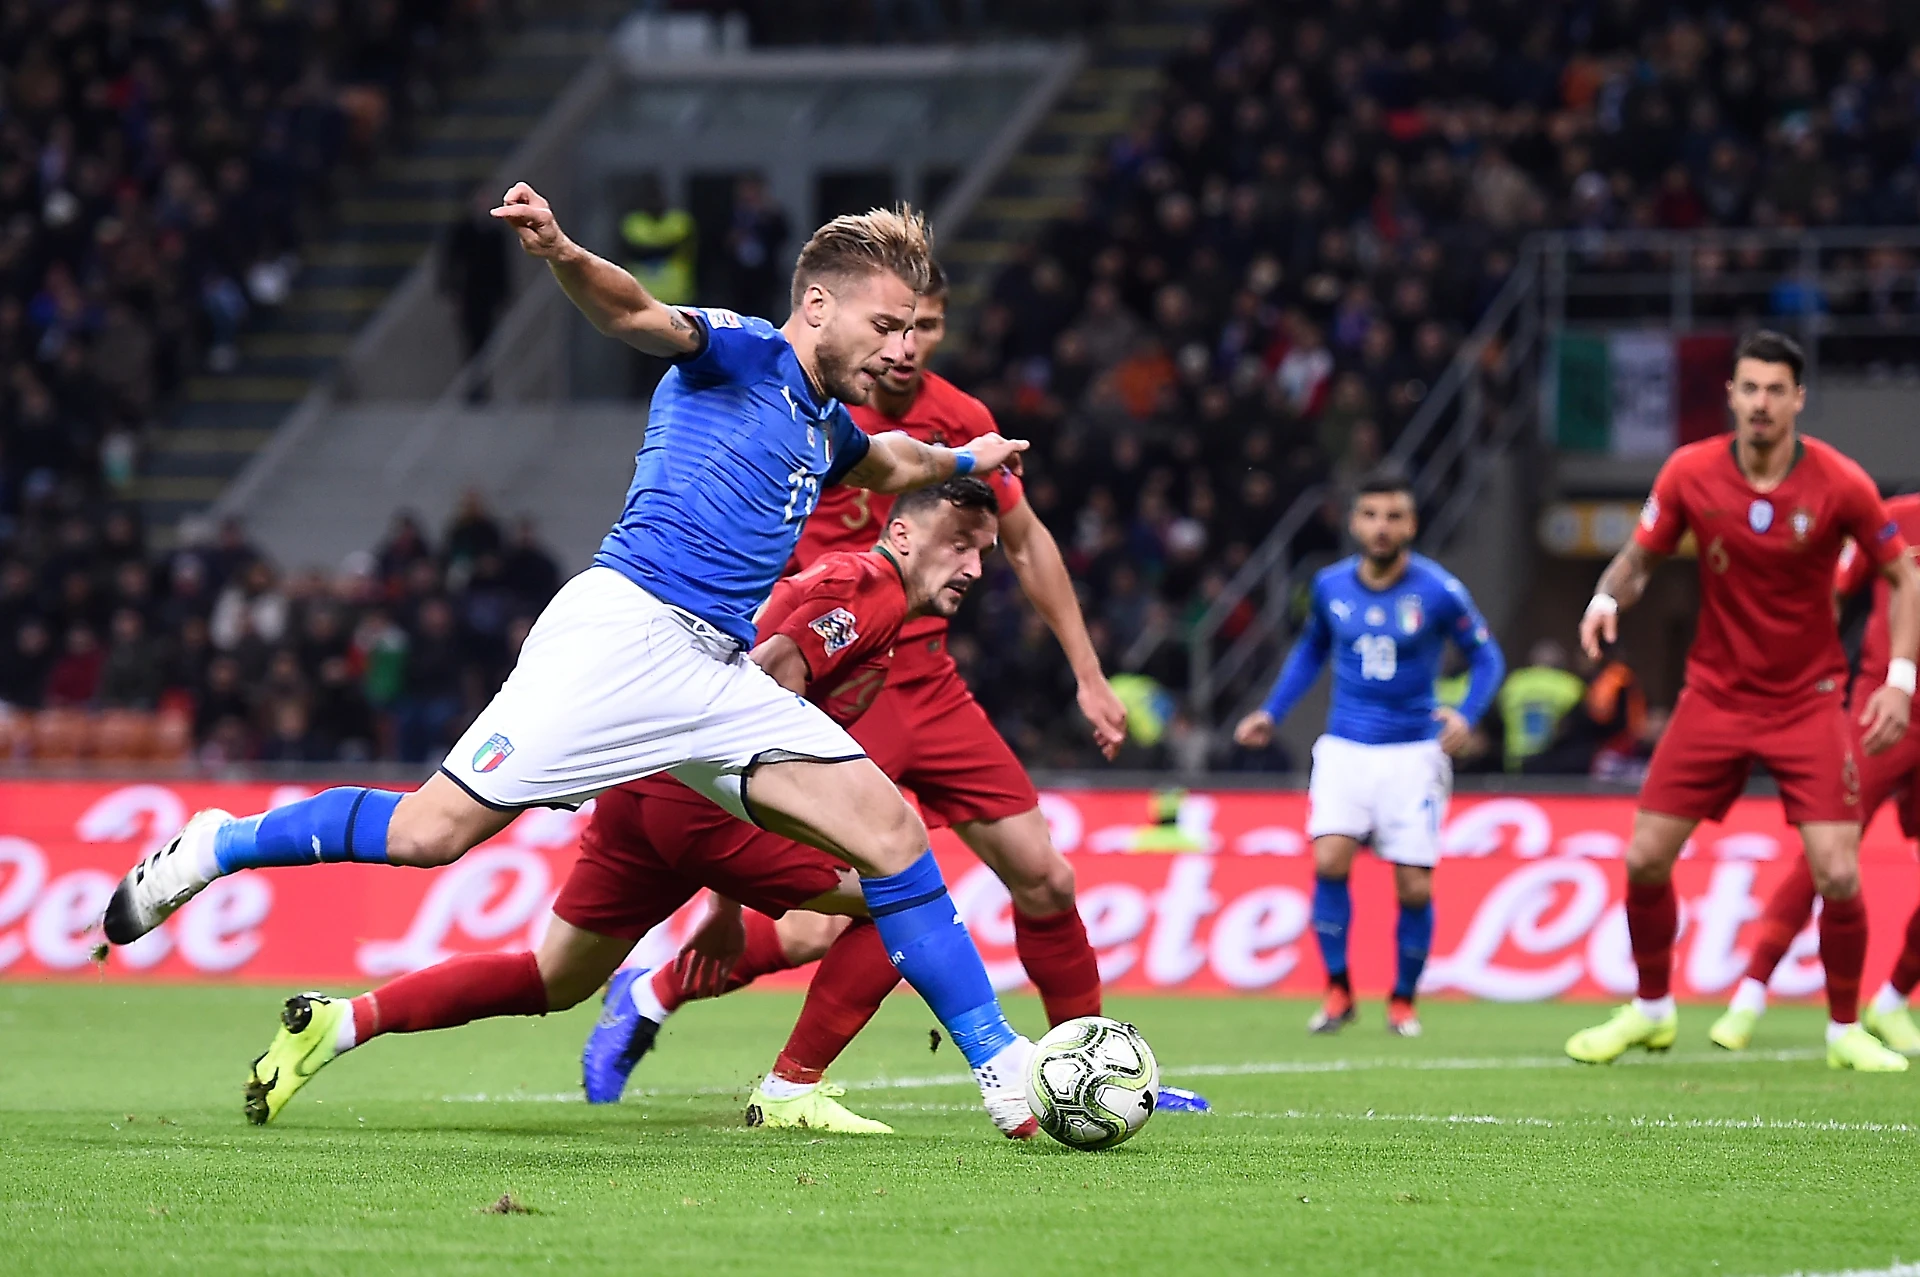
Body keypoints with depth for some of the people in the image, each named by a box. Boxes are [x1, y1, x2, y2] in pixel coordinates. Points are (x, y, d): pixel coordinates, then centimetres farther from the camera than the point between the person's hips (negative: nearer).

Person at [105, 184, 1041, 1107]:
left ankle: (1003, 1068, 1)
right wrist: (560, 253, -41)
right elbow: (636, 317, -23)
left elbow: (888, 466, 51)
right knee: (432, 833, -13)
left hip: (719, 677, 8)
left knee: (891, 833, -4)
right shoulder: (741, 352, -1)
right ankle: (216, 847, 9)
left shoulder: (824, 428, 23)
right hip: (627, 628, -8)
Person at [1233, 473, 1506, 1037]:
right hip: (1345, 748, 2)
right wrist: (1271, 712, 12)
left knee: (1415, 888, -3)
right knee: (1329, 860, -18)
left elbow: (1487, 657, 2)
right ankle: (1338, 990, -4)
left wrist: (1466, 715, -15)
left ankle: (1403, 999, 18)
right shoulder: (1330, 586, 1)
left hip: (1413, 752, -2)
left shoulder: (1438, 590, -8)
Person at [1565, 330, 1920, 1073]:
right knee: (1644, 860, -1)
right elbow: (1639, 557, 3)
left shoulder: (1841, 484, -14)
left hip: (1809, 700, -2)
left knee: (1838, 877, -12)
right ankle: (1651, 1010, 23)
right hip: (1715, 697, 2)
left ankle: (1845, 1030, 9)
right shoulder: (1690, 474, -9)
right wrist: (1607, 598, -20)